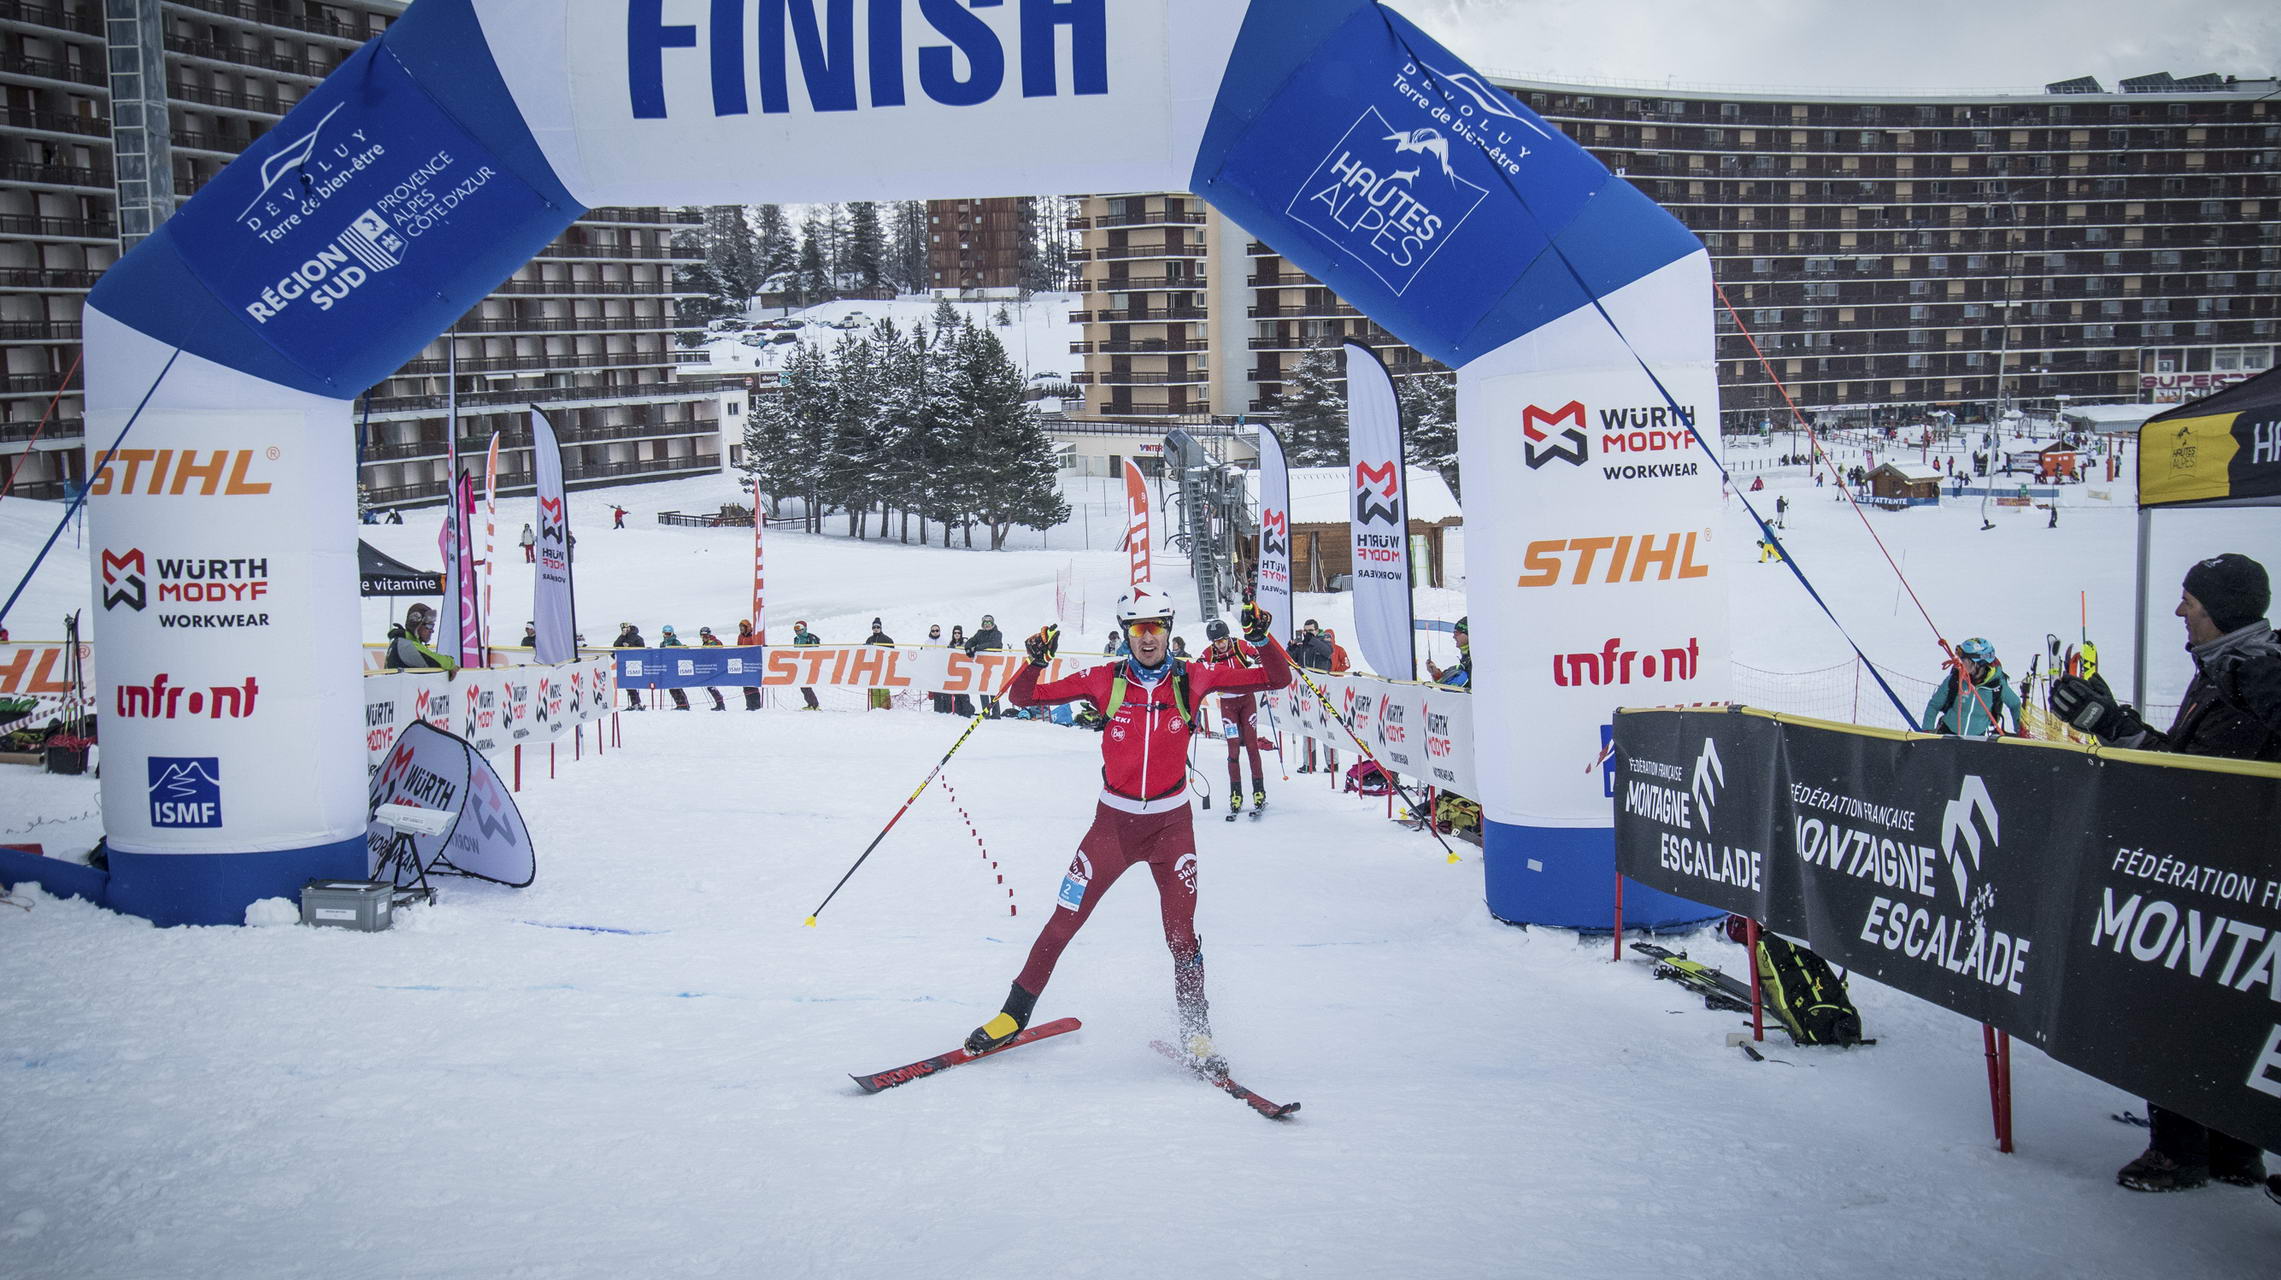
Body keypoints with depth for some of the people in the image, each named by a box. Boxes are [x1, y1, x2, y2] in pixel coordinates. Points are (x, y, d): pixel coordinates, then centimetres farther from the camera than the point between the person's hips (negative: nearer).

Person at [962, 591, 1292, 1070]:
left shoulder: (1192, 679, -5)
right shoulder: (1106, 680, -6)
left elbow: (1278, 679, -2)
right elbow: (1024, 698, -3)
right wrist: (1034, 661, -22)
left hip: (1171, 823, 0)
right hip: (1114, 820, 0)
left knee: (1182, 933, 0)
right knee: (1063, 922, 2)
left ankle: (1196, 1034, 17)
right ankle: (1014, 1014, 17)